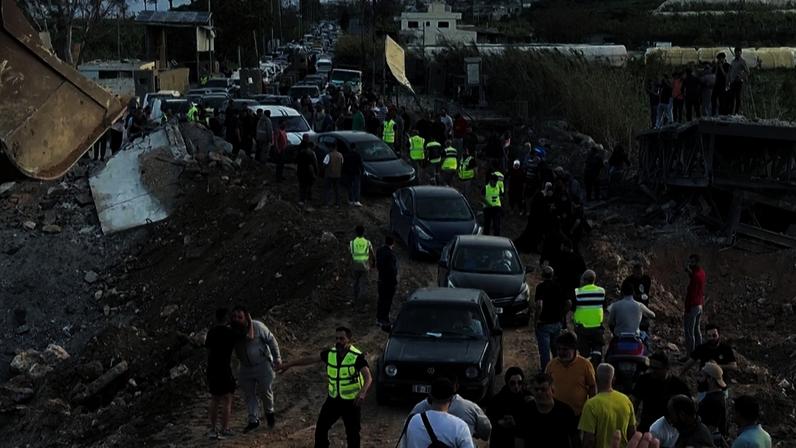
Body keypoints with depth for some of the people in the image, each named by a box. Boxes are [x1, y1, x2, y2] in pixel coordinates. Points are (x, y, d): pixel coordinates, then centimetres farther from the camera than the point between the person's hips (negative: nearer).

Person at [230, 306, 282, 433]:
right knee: (248, 394, 7)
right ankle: (253, 420, 18)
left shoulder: (257, 326, -22)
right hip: (245, 367, 4)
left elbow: (271, 340, -12)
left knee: (266, 391, 9)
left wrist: (277, 358, -11)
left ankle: (269, 413, 36)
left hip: (263, 365, -3)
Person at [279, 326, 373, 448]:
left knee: (352, 433, 6)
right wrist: (289, 364, 9)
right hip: (333, 399, 5)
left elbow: (368, 377, -29)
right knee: (321, 427, 13)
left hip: (352, 402, -5)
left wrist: (362, 393, -48)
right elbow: (311, 359, 8)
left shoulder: (357, 357, -21)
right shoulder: (330, 353, -4)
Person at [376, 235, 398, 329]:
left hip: (381, 279, 8)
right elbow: (391, 269, -23)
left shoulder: (379, 251, 0)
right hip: (389, 280, -8)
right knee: (387, 301, 0)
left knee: (381, 299, 20)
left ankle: (379, 319, 31)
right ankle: (384, 322, 4)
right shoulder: (390, 254, -25)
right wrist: (395, 280, -13)